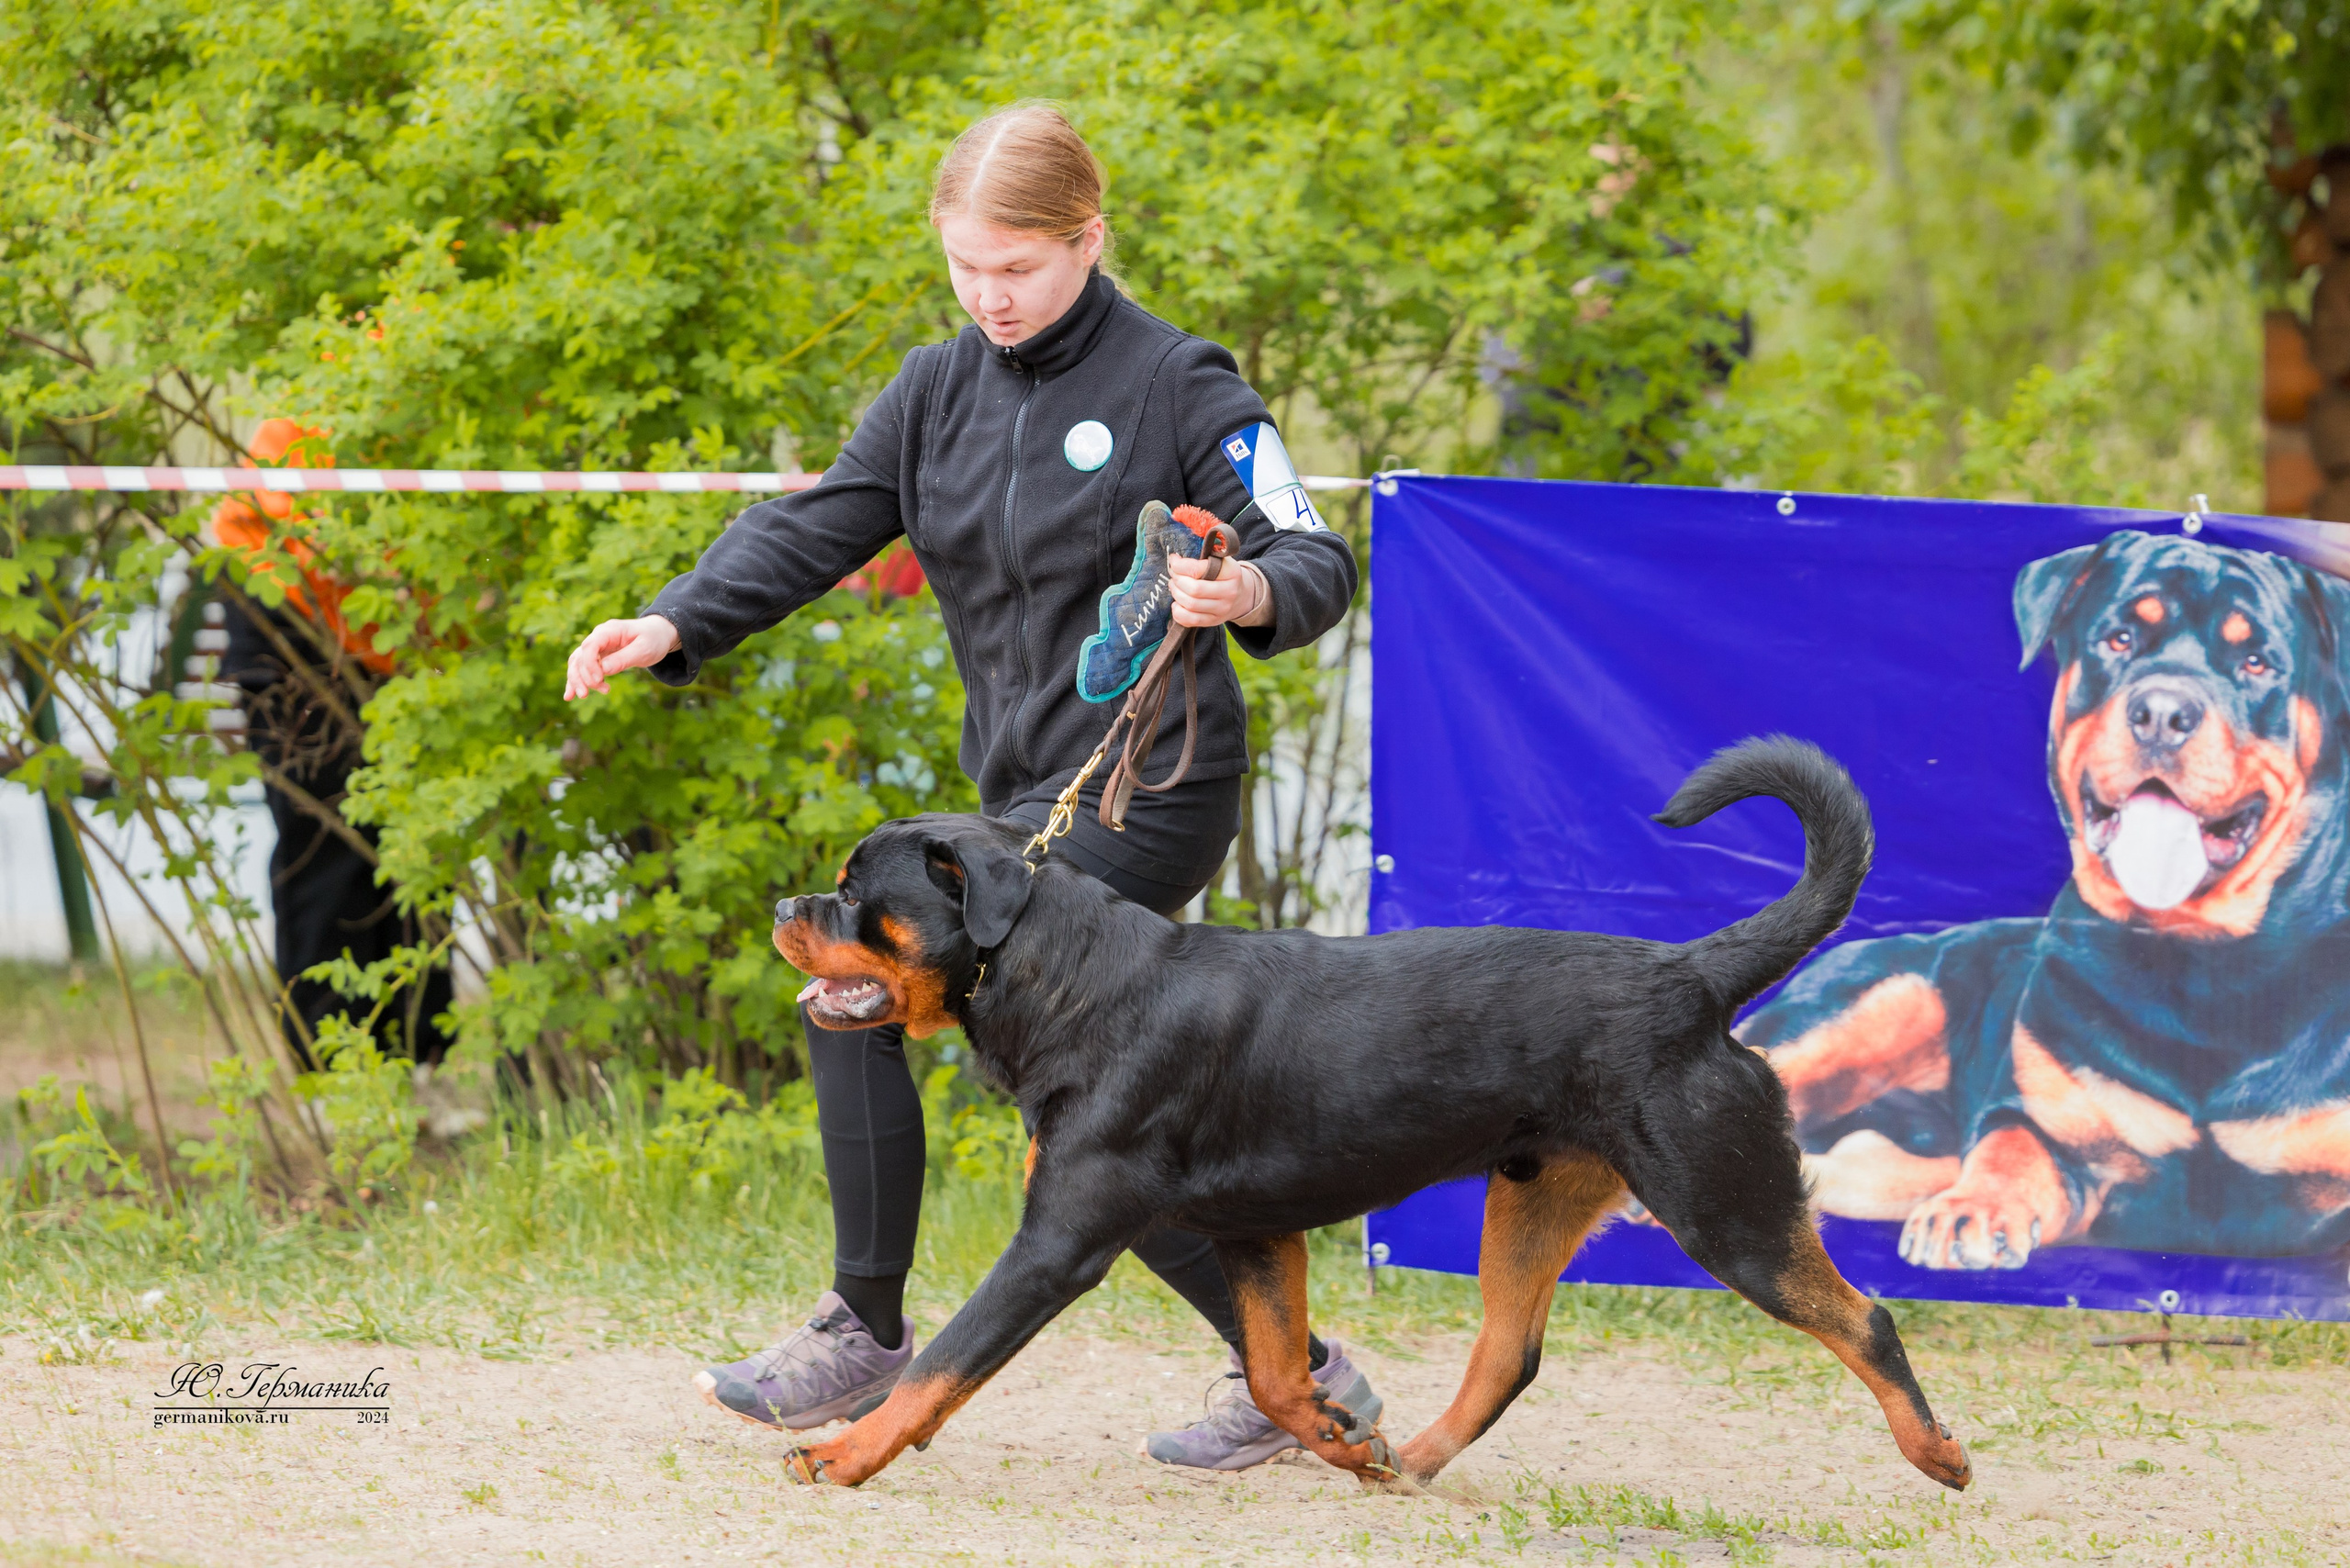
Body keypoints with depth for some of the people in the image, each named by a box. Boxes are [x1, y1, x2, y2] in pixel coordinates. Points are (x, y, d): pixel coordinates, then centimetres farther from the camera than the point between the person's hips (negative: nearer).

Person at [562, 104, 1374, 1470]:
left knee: (867, 975, -16)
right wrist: (675, 625, -13)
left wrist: (1250, 593, -36)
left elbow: (1320, 563, -13)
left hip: (1149, 794, -8)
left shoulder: (1176, 383, -8)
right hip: (1033, 797, 8)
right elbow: (820, 528, 3)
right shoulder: (940, 392, 10)